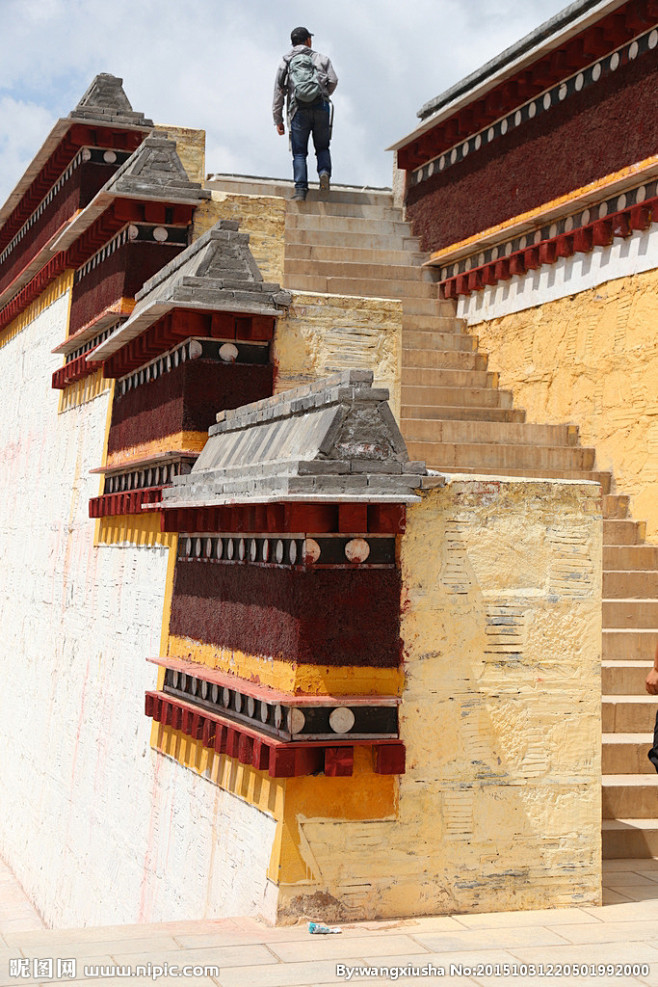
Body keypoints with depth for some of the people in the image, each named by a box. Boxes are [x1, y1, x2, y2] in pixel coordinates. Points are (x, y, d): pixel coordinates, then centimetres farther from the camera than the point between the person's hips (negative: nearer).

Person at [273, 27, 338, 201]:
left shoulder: (285, 62, 16)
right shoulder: (321, 58, 14)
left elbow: (278, 92, 12)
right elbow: (333, 81, 3)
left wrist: (278, 120, 14)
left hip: (298, 110, 0)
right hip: (321, 108, 0)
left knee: (299, 152, 3)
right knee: (322, 147, 13)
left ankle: (300, 189, -8)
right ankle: (324, 172, -15)